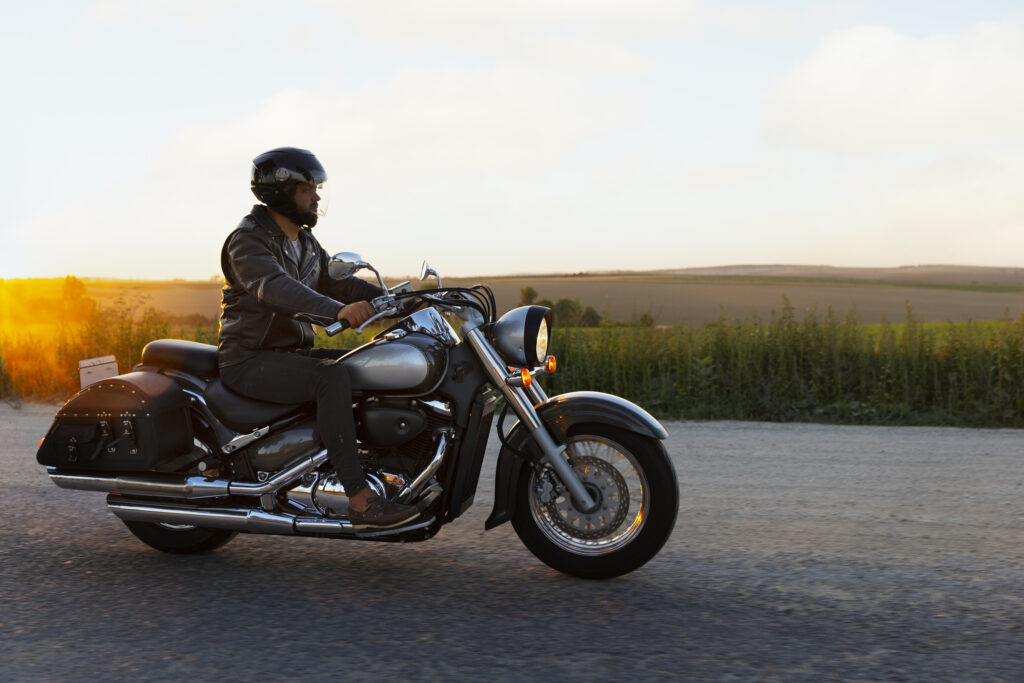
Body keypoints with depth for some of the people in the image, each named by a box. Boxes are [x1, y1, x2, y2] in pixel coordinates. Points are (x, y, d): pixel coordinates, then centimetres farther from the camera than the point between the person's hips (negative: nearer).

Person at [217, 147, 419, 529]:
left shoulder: (305, 244, 16)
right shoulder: (248, 240, -14)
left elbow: (337, 280, 11)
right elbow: (276, 287, -32)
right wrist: (337, 310, -50)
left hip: (291, 353, 9)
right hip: (249, 361, -9)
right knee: (332, 379, -32)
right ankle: (360, 501, -35)